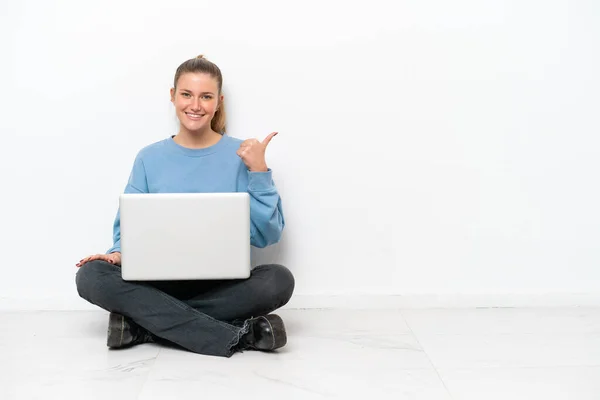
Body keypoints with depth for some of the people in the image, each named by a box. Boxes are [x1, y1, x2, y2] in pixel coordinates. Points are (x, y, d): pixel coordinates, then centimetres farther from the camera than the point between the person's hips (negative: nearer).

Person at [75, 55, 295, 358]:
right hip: (160, 282, 2)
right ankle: (235, 336, -31)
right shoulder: (149, 159, 7)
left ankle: (146, 322, -24)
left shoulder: (240, 156, 1)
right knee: (91, 276, -25)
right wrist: (119, 253, -14)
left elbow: (267, 235, -4)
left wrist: (259, 171, -13)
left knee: (278, 280, -31)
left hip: (222, 285, -1)